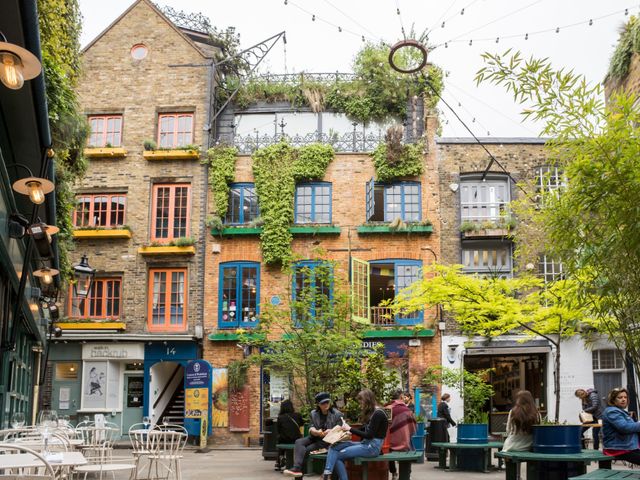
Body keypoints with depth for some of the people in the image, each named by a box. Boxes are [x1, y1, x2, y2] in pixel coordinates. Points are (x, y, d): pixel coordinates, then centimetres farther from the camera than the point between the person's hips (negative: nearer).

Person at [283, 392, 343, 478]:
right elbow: (311, 428, 3)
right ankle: (297, 468, -39)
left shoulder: (337, 414, -1)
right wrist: (316, 432, -22)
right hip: (315, 437, 4)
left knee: (307, 449, -24)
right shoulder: (313, 413, 10)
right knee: (299, 442, -24)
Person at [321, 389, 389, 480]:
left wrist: (350, 429, -11)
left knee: (338, 455, -16)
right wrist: (348, 428, 3)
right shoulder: (370, 412, 16)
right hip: (365, 443, 9)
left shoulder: (378, 414, -13)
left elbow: (369, 435, -17)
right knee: (334, 446, -10)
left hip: (373, 446, -9)